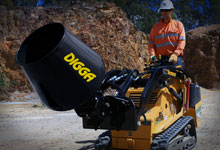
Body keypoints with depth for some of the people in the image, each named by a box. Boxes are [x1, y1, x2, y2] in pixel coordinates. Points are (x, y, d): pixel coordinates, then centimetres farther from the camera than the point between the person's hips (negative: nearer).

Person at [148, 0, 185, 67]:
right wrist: (152, 54, -6)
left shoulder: (178, 24, 11)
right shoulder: (155, 27, 16)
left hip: (175, 58, -1)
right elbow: (151, 43, 12)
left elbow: (182, 41, 1)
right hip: (160, 59, 1)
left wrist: (175, 54, -15)